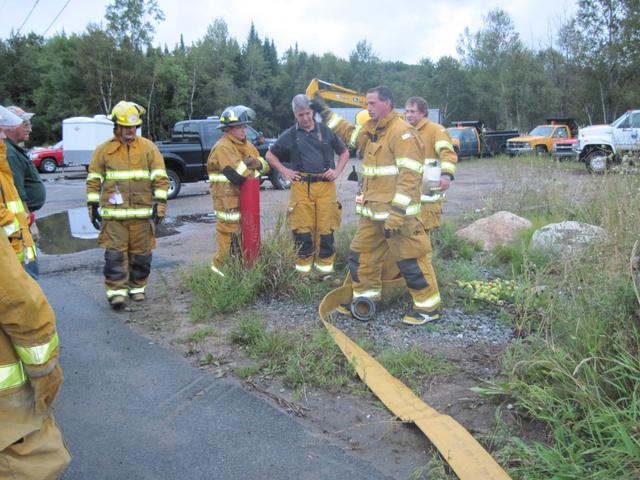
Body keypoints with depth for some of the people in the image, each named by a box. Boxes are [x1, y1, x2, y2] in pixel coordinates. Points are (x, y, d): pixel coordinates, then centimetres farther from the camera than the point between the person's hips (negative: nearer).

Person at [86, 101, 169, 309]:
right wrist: (93, 206, 5)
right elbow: (93, 180, 10)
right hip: (113, 214, 0)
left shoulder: (148, 147, 4)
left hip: (142, 212, 1)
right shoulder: (103, 150, 6)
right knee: (115, 254, -4)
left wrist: (160, 204, -4)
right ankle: (116, 291, 2)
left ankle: (137, 287, 23)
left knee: (141, 253, 8)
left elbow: (160, 178, 2)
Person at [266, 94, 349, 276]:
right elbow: (270, 155, 19)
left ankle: (325, 268, 12)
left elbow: (344, 152, 20)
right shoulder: (290, 135, 8)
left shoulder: (326, 131, 9)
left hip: (325, 186, 0)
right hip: (301, 187, 0)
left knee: (326, 228, 1)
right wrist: (285, 171, 7)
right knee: (302, 229, 0)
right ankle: (303, 270, 10)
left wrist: (337, 171, 6)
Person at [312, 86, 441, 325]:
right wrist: (324, 111, 32)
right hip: (372, 211, 9)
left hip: (397, 212, -9)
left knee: (410, 259, -3)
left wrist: (396, 214, -25)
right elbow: (349, 132, 35)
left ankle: (428, 306, 10)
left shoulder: (403, 133, -14)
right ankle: (366, 297, 30)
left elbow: (409, 176, -21)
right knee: (361, 254, 15)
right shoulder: (372, 130, 15)